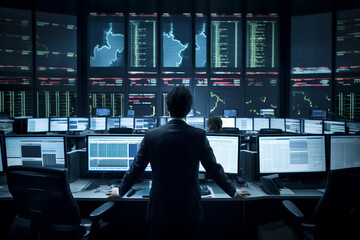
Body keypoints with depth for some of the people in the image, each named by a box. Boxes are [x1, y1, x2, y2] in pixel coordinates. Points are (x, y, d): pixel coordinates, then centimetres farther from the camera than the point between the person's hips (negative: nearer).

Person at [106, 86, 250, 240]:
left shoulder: (151, 136, -8)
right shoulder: (199, 135, -10)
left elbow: (135, 169, 2)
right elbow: (214, 169, -1)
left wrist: (120, 191, 20)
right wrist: (233, 192, 16)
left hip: (160, 211, 1)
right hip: (189, 212, 0)